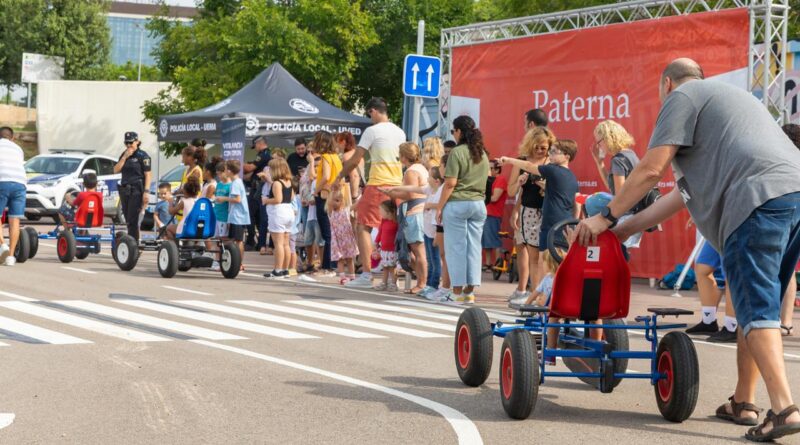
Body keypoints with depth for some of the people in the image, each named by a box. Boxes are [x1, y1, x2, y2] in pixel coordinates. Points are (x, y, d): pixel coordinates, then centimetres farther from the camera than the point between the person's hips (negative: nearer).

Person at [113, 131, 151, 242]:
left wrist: (146, 191, -17)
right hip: (124, 189, 7)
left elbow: (147, 175, -9)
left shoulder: (142, 156, -5)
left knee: (132, 219, -11)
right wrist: (125, 157, -5)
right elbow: (116, 170, 6)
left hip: (136, 190, -7)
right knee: (128, 219, 9)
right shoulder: (124, 154, 14)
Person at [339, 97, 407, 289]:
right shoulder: (400, 132, 13)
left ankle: (366, 275, -11)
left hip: (377, 185, -7)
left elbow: (355, 160, -5)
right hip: (397, 186, 7)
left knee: (363, 228, -2)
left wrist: (340, 175, 10)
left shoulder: (372, 131, -7)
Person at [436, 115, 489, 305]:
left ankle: (458, 291, 1)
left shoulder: (457, 152, -11)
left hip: (457, 204, -6)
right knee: (474, 246, 7)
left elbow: (450, 183, -13)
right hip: (479, 204, 6)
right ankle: (470, 291, 7)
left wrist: (440, 207, -8)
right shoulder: (483, 153, 10)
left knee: (456, 246, 1)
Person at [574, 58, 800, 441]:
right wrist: (626, 229, 35)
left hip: (760, 199, -9)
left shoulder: (681, 97, 10)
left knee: (755, 309, -9)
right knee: (757, 306, 15)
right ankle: (743, 402, 19)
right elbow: (686, 190, 35)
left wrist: (607, 218, 9)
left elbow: (650, 170, -1)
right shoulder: (724, 97, 37)